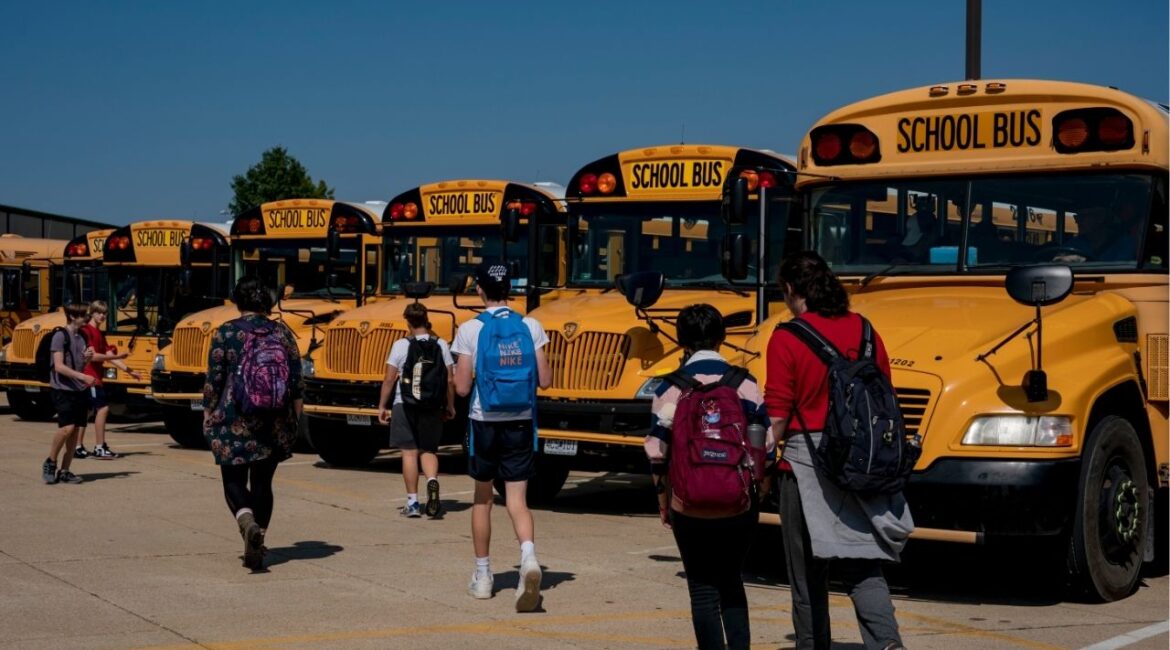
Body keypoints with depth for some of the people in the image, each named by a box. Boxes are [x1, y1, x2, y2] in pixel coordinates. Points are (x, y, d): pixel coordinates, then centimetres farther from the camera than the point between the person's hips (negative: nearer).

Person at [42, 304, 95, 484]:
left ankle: (64, 471, 11)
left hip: (79, 390, 8)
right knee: (67, 427, -19)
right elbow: (59, 366, -18)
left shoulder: (80, 337, 13)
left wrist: (86, 359, -1)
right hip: (62, 390, -8)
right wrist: (82, 376, -26)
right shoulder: (60, 336, -10)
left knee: (75, 429, 5)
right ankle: (50, 462, 0)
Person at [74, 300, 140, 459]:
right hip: (90, 378, -9)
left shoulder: (99, 333, 16)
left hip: (94, 378, 9)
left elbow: (109, 356, 13)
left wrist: (128, 370, 6)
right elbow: (93, 356, -19)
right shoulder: (86, 331, -11)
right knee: (102, 407, -12)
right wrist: (116, 356, -25)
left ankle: (78, 447, 16)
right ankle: (99, 448, -11)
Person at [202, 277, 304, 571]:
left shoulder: (225, 333, -4)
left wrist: (208, 416, 7)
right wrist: (294, 420, 12)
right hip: (275, 422, 3)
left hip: (234, 420, -3)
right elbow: (296, 382, 3)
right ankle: (256, 549, 11)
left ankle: (248, 523, -23)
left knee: (234, 479, 7)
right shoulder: (282, 332, 3)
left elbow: (213, 381, -4)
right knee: (262, 482, 11)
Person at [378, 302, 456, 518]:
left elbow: (389, 380, -6)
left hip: (405, 404, -2)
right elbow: (450, 380, 1)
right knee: (428, 450, 13)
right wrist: (450, 406, 13)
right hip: (432, 405, 2)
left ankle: (412, 503, 4)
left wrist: (382, 406, 4)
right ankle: (432, 481, -17)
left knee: (409, 452, 4)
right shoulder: (441, 345, 1)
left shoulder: (401, 345, -5)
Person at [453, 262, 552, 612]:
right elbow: (544, 380, -2)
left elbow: (462, 388, -9)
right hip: (520, 422, 1)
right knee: (517, 500, 2)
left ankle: (483, 576, 25)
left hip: (484, 422, -1)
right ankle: (529, 557, -26)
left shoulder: (469, 330, -7)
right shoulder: (530, 327, -2)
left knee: (482, 498, 16)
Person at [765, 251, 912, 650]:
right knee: (863, 564, 6)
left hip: (806, 461, -4)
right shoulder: (864, 330, 5)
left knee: (808, 570, 9)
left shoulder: (786, 339, -9)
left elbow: (777, 418, -11)